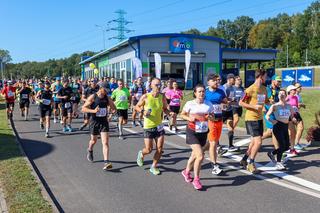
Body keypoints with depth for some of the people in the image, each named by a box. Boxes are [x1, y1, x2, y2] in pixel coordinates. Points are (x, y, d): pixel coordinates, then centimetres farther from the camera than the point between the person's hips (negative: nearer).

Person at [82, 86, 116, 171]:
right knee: (94, 140, 18)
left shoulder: (107, 97, -1)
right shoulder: (92, 97, -11)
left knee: (105, 142, -9)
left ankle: (106, 162, -11)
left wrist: (113, 110, -13)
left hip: (104, 122, 1)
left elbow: (114, 108, 10)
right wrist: (93, 111, -25)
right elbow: (83, 108, -11)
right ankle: (90, 151, 52)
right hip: (94, 122, -1)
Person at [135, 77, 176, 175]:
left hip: (159, 126, 3)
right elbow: (137, 106, 3)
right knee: (149, 149, 0)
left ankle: (154, 166, 20)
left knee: (160, 148, 0)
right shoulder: (145, 97, -9)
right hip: (148, 127, -3)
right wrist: (143, 111, -17)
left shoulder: (162, 97, -1)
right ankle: (141, 154, 35)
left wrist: (170, 113, -10)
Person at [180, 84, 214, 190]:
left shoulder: (208, 104, 1)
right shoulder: (190, 104, -8)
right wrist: (189, 118, -15)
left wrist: (210, 117, -12)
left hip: (203, 133, 4)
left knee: (195, 155, 18)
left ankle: (186, 172, 45)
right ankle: (196, 179, 4)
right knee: (200, 156, -15)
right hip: (192, 132, -4)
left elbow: (212, 116, 11)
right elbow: (182, 114, 4)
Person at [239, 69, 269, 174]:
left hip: (259, 118, 8)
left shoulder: (264, 89, 10)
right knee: (258, 141, -11)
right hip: (251, 118, -8)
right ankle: (251, 163, 6)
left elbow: (266, 101, 22)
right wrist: (254, 106, -21)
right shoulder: (250, 89, -14)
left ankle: (244, 160, 30)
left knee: (254, 142, 14)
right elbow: (241, 103, -13)